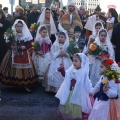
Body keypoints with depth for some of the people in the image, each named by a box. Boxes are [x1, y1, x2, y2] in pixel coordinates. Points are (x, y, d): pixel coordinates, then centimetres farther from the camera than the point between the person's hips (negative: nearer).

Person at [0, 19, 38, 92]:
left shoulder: (26, 35, -2)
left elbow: (29, 45, 0)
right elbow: (8, 44, 3)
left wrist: (25, 47, -18)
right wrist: (11, 46, -17)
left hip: (24, 55, -1)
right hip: (13, 54, 1)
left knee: (24, 70, -2)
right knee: (13, 69, 6)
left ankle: (26, 85, 4)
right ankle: (13, 83, 23)